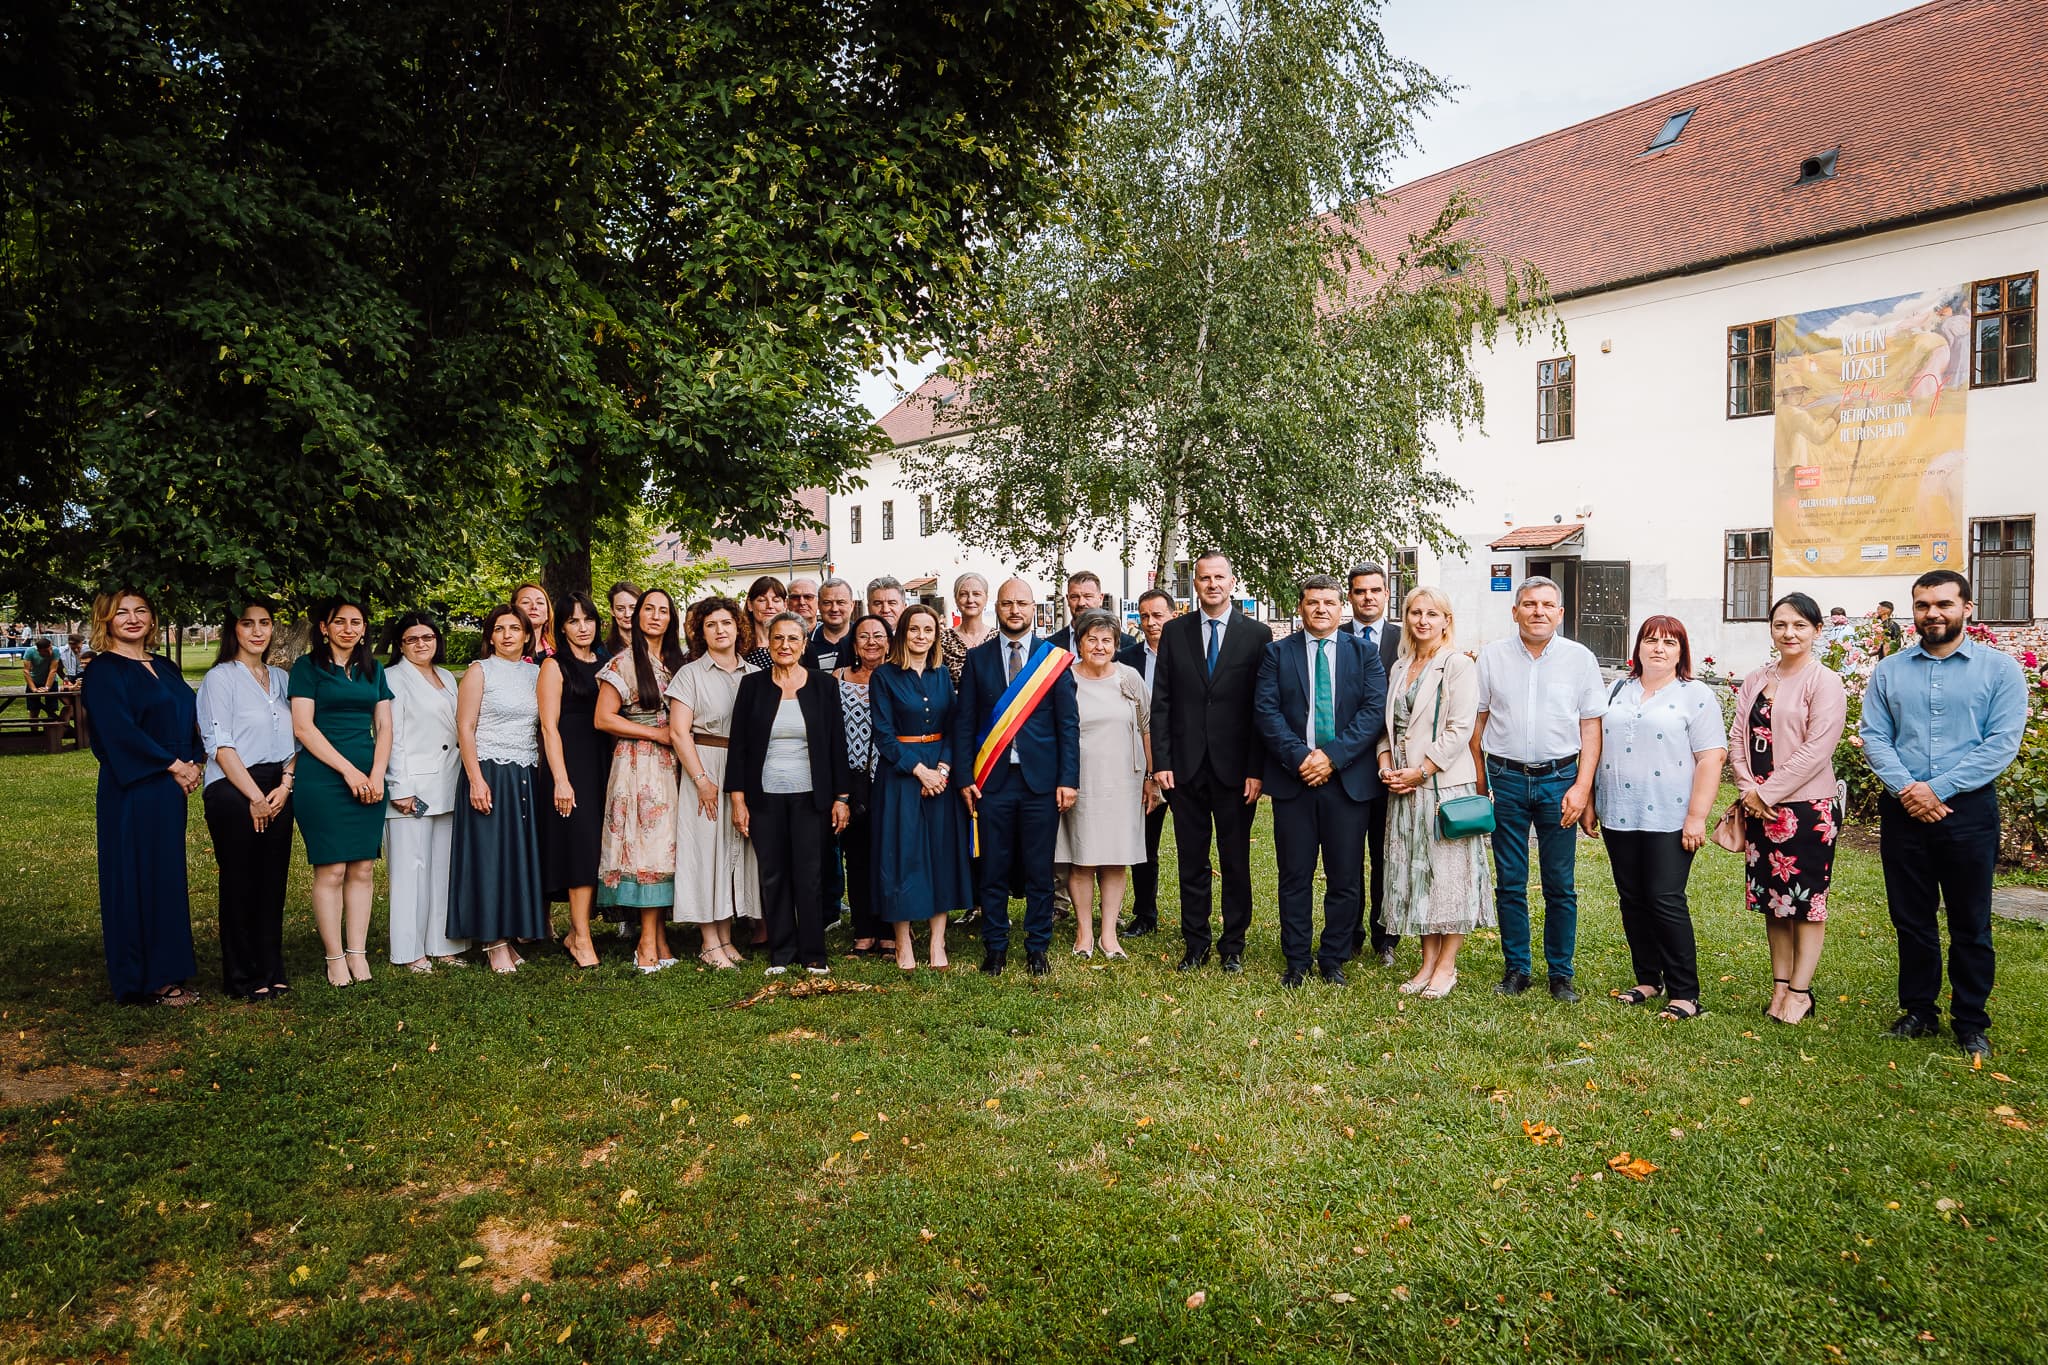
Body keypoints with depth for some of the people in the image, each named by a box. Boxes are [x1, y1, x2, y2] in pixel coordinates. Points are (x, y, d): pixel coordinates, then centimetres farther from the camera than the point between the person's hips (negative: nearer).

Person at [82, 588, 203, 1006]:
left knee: (167, 878, 10)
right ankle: (143, 980, 5)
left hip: (170, 788, 7)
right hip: (132, 791, -7)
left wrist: (194, 763, -1)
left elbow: (189, 721, 16)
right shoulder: (103, 671, -7)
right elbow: (119, 730, -16)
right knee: (138, 879, -3)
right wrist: (174, 766, -14)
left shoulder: (164, 667, 15)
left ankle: (165, 974, 17)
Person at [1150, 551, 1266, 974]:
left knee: (1236, 863, 8)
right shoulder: (1174, 631, 6)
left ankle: (1233, 945, 21)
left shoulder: (1257, 635, 1)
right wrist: (1161, 761, -3)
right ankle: (1195, 945, 21)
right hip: (1186, 765, 2)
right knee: (1191, 862, 9)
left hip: (1235, 767, -1)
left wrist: (1257, 770, -8)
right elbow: (1161, 701, 4)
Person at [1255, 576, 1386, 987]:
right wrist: (1298, 757, -15)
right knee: (1295, 876, 6)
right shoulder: (1277, 653, 7)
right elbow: (1266, 710, -2)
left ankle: (1333, 960, 19)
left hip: (1348, 779, 1)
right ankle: (1296, 961, 17)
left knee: (1346, 878, 5)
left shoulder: (1364, 653, 7)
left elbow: (1375, 709, -3)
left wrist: (1332, 756, -13)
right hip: (1292, 778, 0)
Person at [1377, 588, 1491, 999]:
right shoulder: (1400, 667, 14)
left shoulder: (1459, 665, -6)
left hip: (1445, 783, -6)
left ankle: (1447, 965, 11)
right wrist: (1387, 765, -1)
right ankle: (1428, 962, 19)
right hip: (1404, 784, 6)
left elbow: (1460, 730, -13)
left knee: (1448, 870, 0)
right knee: (1414, 871, 9)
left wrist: (1421, 770, -16)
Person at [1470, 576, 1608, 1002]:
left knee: (1561, 886, 5)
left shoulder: (1580, 658, 2)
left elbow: (1592, 728, 0)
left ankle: (1560, 973, 17)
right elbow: (1477, 722, 7)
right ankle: (1516, 969, 18)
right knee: (1509, 883, 6)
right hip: (1506, 779, 1)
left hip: (1560, 779, -1)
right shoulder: (1492, 656, 4)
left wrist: (1582, 787, -8)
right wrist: (1479, 783, 3)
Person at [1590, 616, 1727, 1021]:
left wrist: (1697, 817, -14)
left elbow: (1711, 758, -8)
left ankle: (1684, 994, 4)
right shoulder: (1617, 692, 14)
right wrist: (1590, 801, 10)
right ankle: (1648, 980, 22)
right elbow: (1596, 746, 16)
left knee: (1666, 902, -6)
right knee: (1632, 900, 10)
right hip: (1618, 816, 5)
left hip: (1668, 820, -5)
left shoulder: (1697, 696, -2)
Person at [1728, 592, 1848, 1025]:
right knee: (1772, 897, 12)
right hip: (1760, 807, 6)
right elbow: (1738, 738, 7)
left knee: (1806, 900, 2)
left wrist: (1767, 793, -14)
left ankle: (1800, 991, 12)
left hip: (1807, 807, -6)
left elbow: (1816, 750, -14)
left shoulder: (1825, 683, -7)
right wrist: (1748, 790, -7)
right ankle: (1780, 984, 22)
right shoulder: (1755, 681, 10)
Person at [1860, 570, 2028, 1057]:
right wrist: (1904, 787, -14)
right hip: (1902, 810, 3)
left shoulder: (2000, 668, -1)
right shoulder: (1889, 671, 7)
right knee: (1911, 919, 11)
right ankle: (1919, 1011, 24)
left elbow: (2002, 743, -9)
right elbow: (1873, 736, 2)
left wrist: (1937, 789, -15)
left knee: (1970, 924, 6)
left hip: (1968, 808, -2)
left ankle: (1970, 1022, 19)